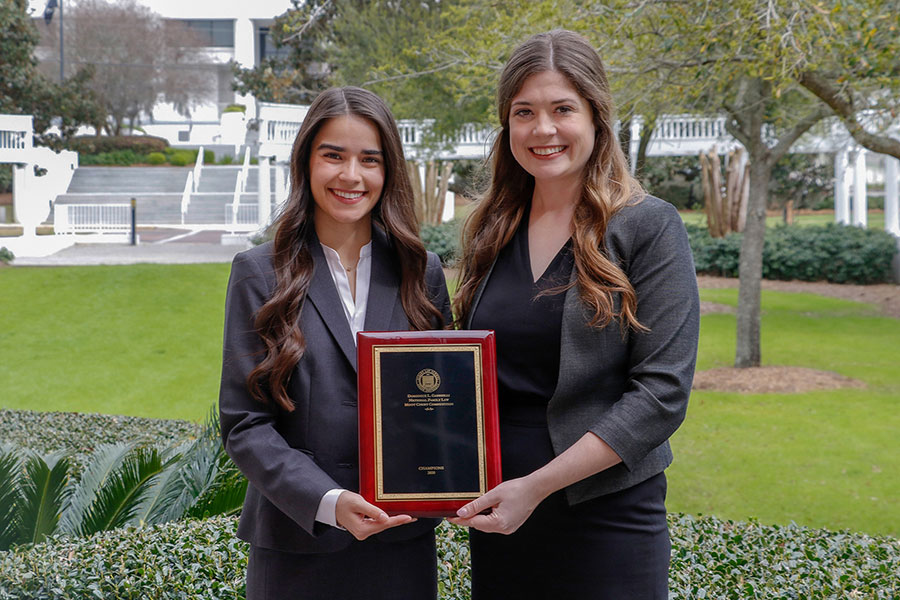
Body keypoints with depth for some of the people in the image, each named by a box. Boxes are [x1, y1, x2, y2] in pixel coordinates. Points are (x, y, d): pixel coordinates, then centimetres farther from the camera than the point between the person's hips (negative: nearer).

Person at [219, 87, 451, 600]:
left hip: (404, 541, 2)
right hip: (296, 548, -2)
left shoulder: (423, 273, 4)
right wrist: (329, 502, -20)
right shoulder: (260, 274, -2)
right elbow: (245, 423, -6)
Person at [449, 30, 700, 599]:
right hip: (497, 518, 5)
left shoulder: (648, 226, -7)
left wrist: (537, 486, -18)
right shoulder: (491, 233, 8)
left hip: (608, 521, -4)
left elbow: (663, 391, -14)